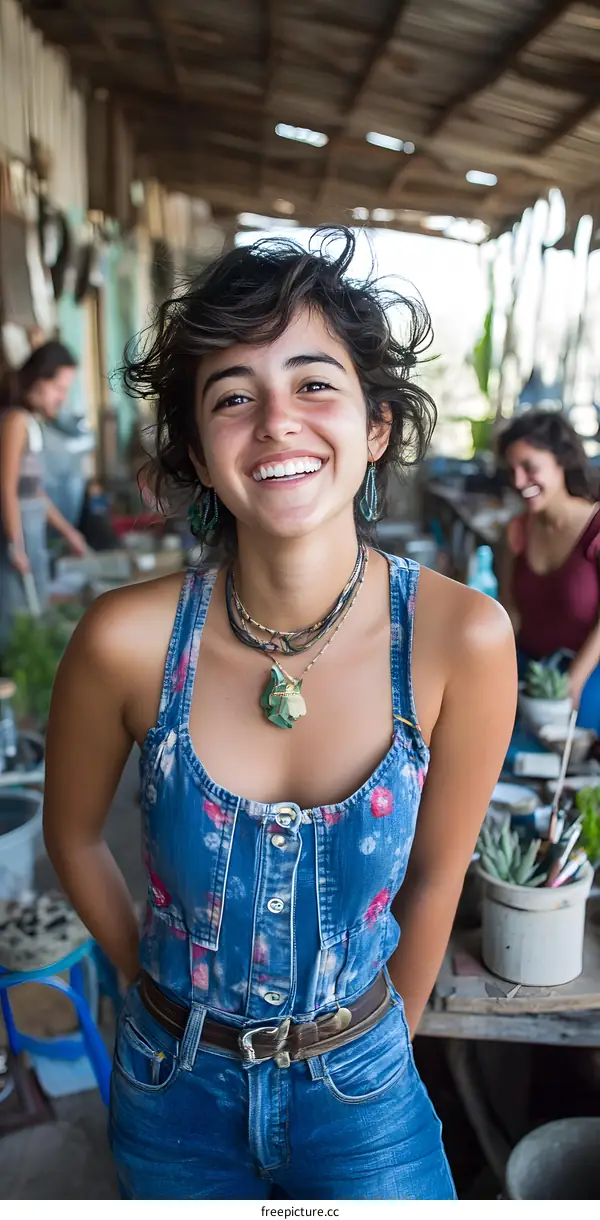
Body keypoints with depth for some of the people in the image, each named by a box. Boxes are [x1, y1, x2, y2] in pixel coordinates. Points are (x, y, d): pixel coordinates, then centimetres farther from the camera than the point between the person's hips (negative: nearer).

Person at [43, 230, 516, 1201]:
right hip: (175, 1086, 1)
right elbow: (74, 836, -4)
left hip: (358, 1086, -1)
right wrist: (164, 991, 6)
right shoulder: (128, 642, -22)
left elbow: (435, 879, -8)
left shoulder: (460, 638, -22)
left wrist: (379, 1038, 4)